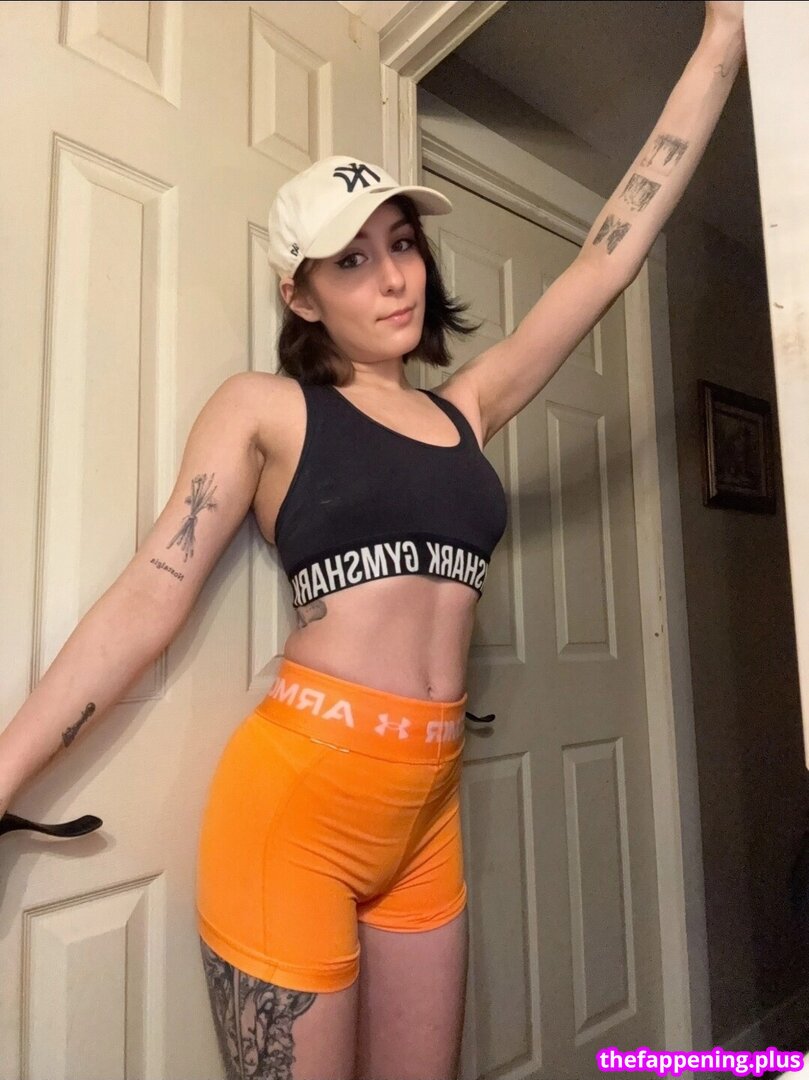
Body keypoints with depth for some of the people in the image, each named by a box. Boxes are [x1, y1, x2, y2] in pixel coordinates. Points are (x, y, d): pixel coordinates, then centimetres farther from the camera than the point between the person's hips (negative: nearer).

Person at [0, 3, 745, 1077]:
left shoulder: (465, 409, 12)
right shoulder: (266, 406, 0)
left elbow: (610, 255, 13)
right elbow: (150, 596, -5)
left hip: (428, 810, 5)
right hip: (294, 793, -4)